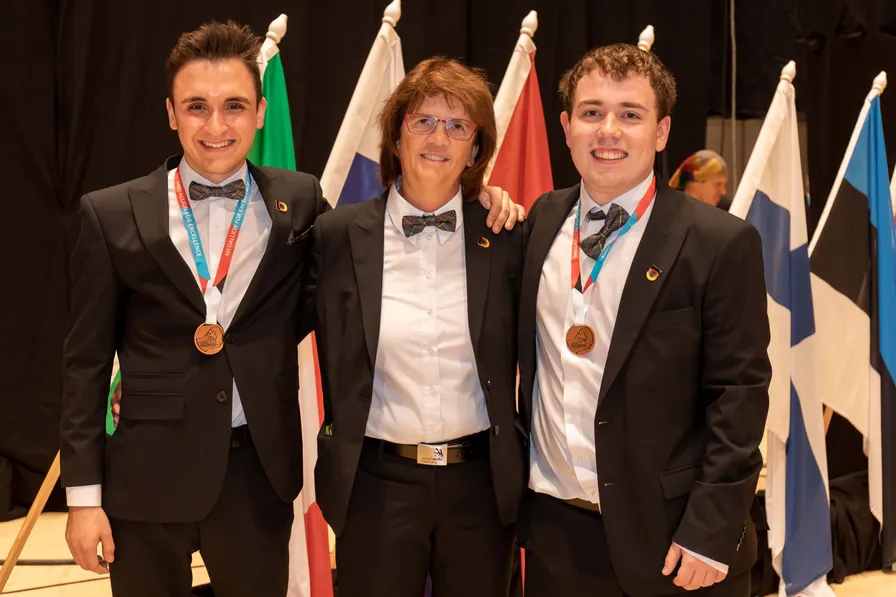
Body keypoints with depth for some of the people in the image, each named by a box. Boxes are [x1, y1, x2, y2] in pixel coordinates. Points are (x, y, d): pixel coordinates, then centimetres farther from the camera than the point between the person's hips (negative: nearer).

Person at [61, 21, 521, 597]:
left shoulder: (299, 202, 2)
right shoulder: (114, 215, -2)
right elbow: (87, 363, 1)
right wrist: (84, 494, -2)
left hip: (261, 470, 1)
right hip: (148, 474, -1)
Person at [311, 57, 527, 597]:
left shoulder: (507, 237, -2)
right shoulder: (339, 235, -3)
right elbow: (335, 366, 7)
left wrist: (534, 475, 7)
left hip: (482, 483, 1)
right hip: (376, 485, 0)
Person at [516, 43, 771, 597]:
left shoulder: (721, 243, -10)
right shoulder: (542, 221, 4)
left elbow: (739, 395, -11)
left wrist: (709, 532, -13)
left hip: (667, 535, -4)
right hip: (554, 529, 4)